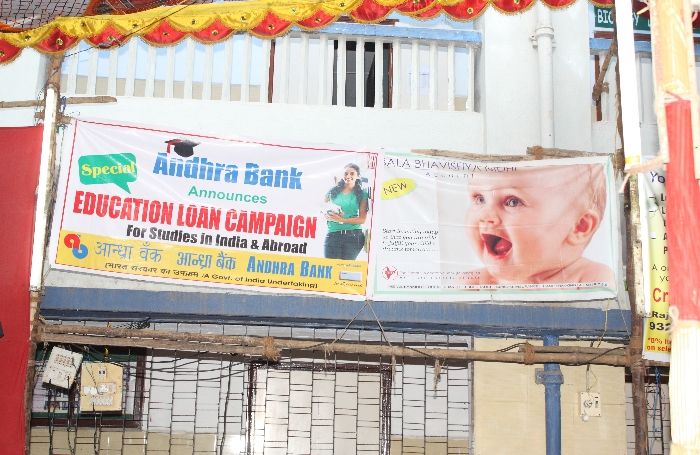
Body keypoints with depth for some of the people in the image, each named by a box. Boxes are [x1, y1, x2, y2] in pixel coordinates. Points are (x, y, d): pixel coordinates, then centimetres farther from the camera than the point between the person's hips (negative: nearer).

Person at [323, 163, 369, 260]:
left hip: (353, 236, -1)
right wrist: (328, 216, -6)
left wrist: (342, 220, -12)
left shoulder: (362, 194, 5)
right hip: (332, 235, 1)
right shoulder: (333, 191, 11)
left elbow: (362, 219, -1)